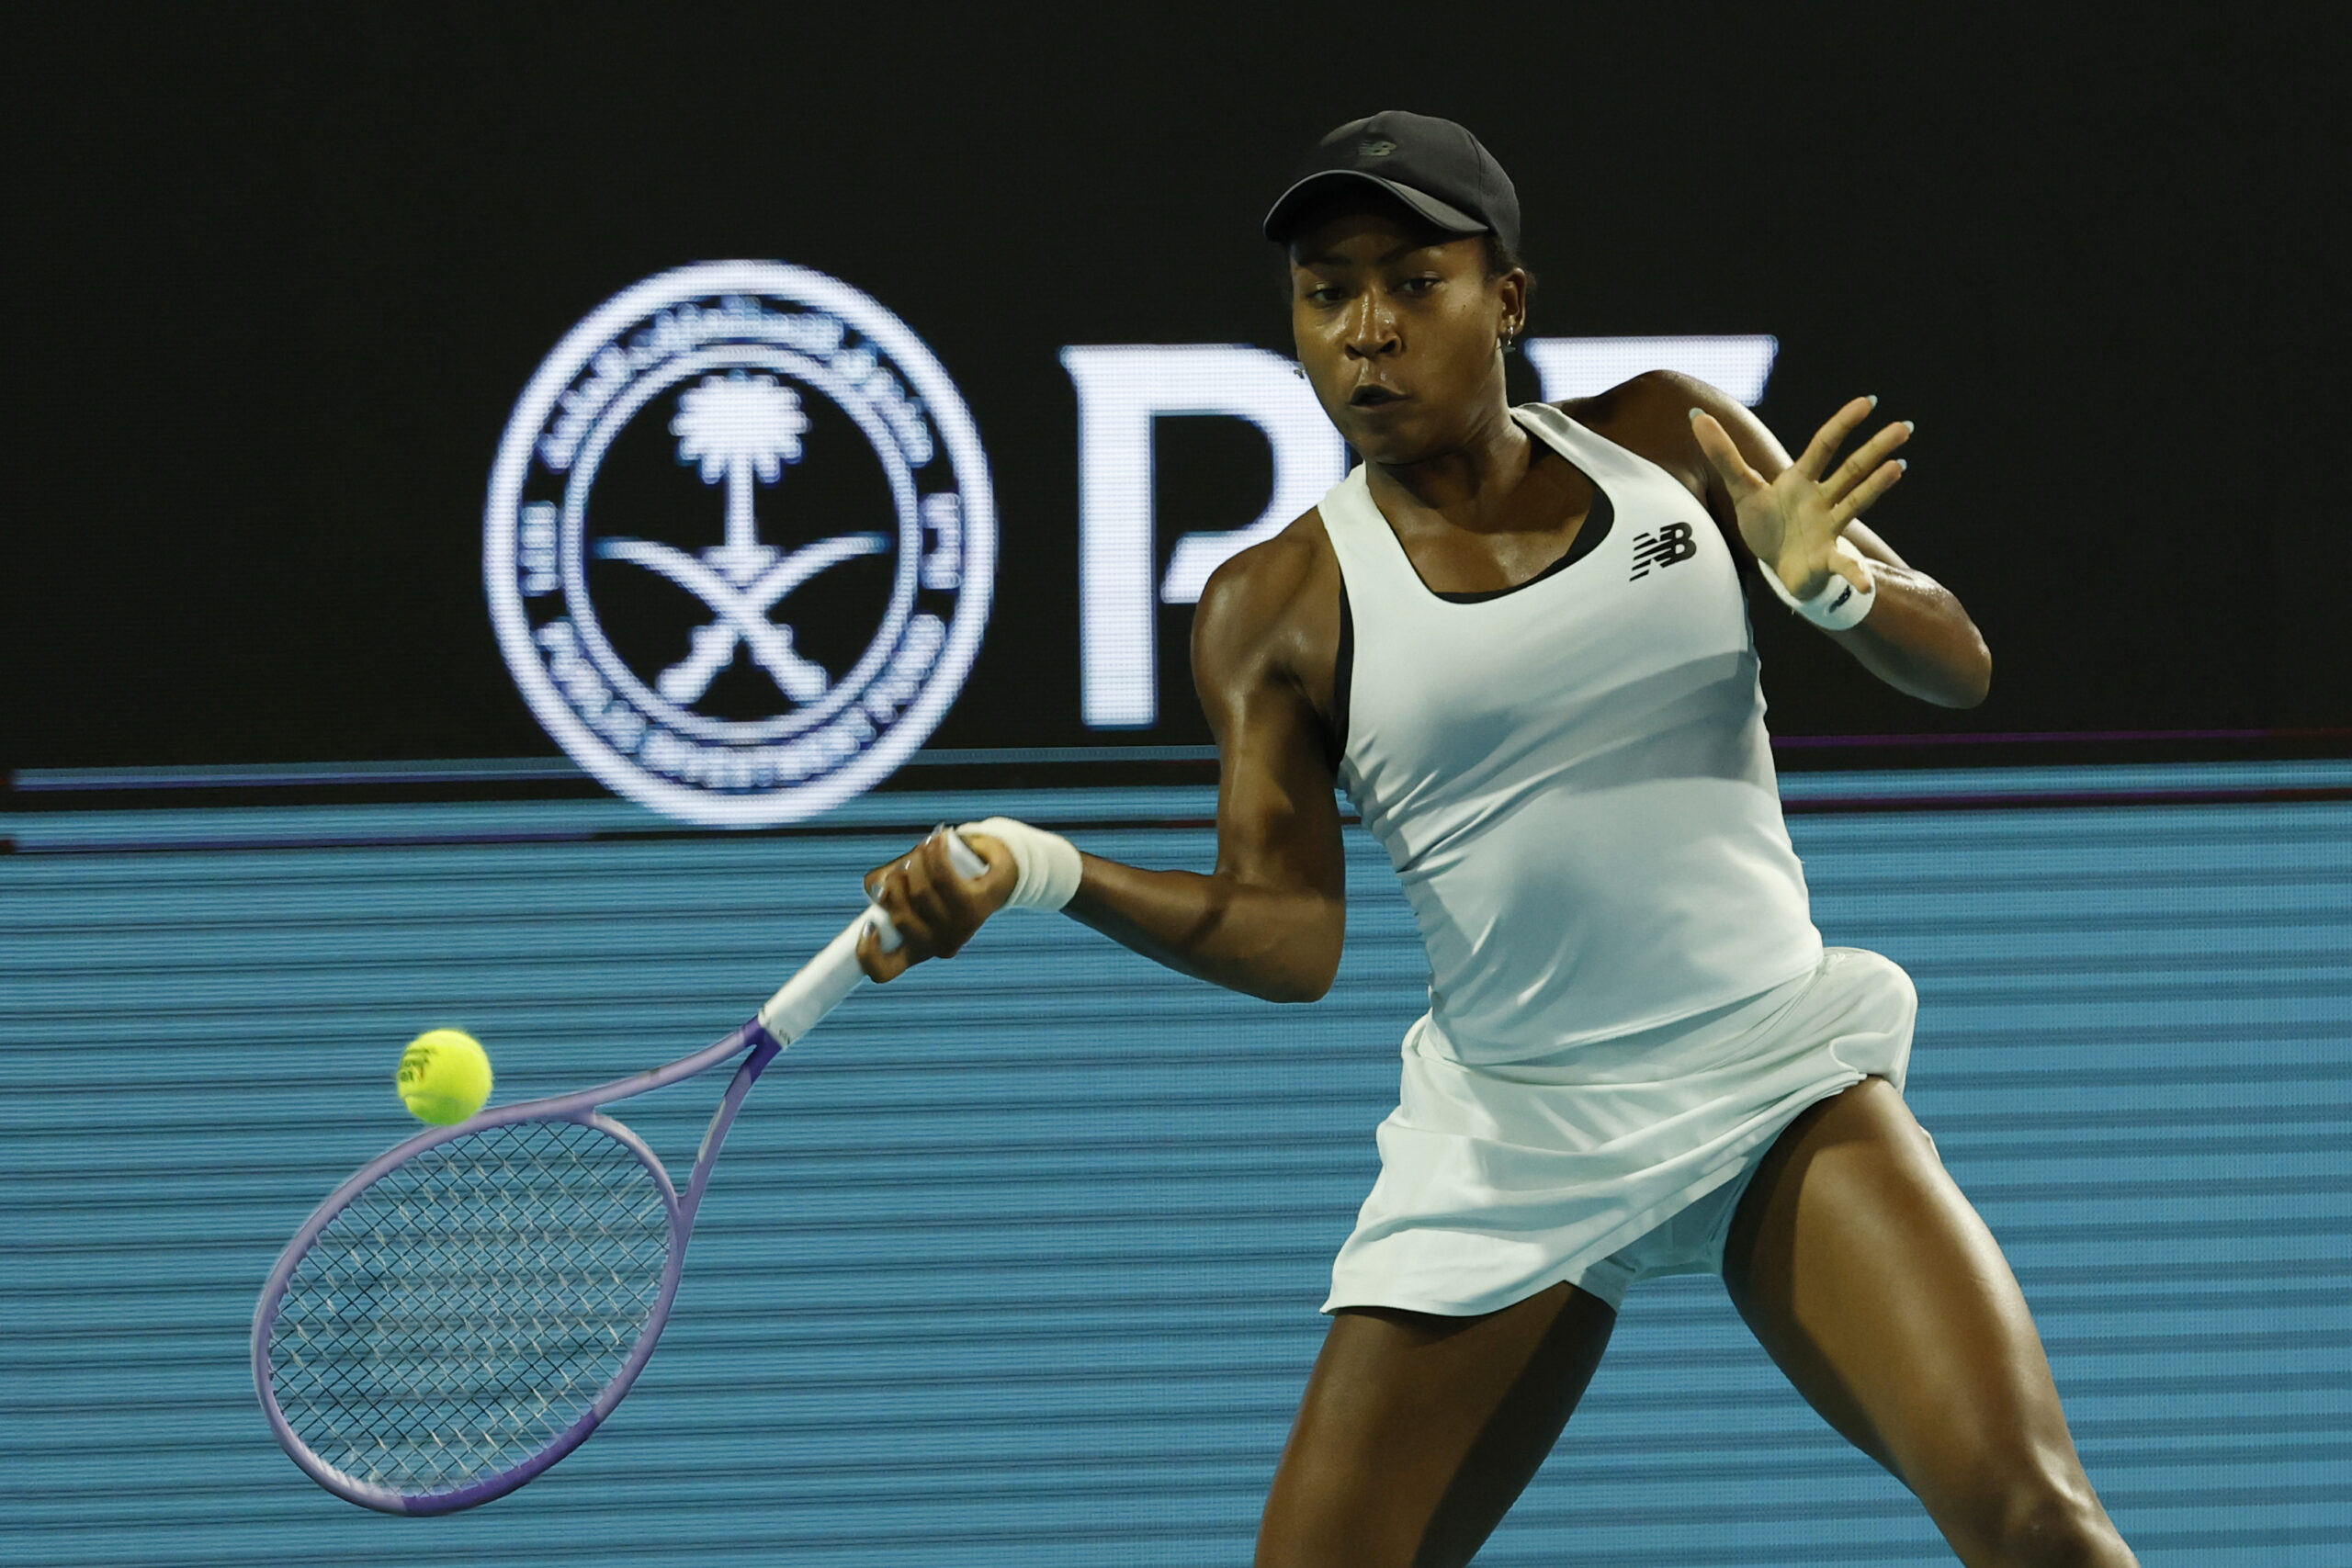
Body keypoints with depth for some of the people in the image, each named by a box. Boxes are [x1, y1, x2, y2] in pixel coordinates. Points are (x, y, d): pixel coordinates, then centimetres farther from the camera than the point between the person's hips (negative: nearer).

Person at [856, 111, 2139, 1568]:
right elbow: (1287, 932, -9)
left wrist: (1834, 586, -17)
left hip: (1778, 1079, 0)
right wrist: (1046, 872, -25)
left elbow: (1955, 662, 6)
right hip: (1509, 1153, 0)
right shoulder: (1278, 609, -1)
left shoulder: (1670, 442, 3)